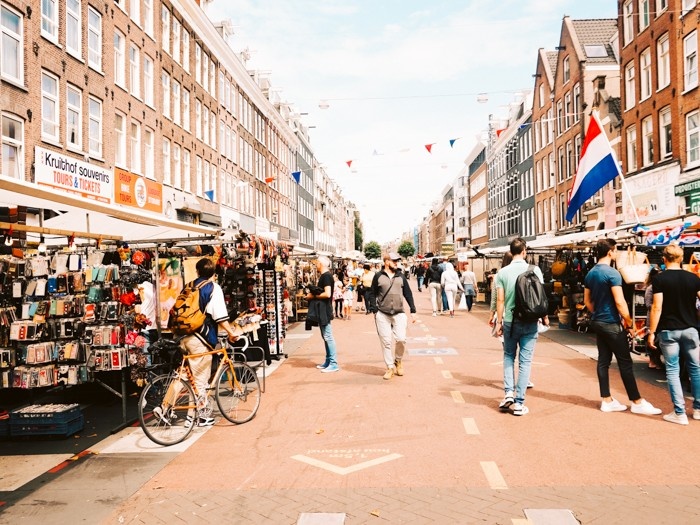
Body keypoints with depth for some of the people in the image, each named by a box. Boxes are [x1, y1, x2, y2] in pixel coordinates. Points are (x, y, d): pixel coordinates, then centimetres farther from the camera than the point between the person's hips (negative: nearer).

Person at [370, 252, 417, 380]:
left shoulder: (400, 276, 9)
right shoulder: (378, 276, 3)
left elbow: (408, 293, 12)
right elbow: (373, 294, 5)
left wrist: (413, 311, 8)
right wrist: (375, 310, -3)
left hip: (399, 314, 1)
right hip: (382, 314, -1)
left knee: (401, 339, -11)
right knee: (386, 342, 1)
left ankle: (398, 361, 16)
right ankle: (390, 367, 13)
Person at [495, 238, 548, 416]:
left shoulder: (503, 272, -4)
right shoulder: (535, 270, -4)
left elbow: (500, 300, -4)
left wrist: (499, 322, 4)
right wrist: (545, 316, 13)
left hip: (510, 321, 0)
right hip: (530, 322, 0)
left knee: (508, 357, 19)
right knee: (525, 361, 5)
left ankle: (508, 393, 6)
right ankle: (519, 403, 7)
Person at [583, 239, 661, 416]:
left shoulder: (590, 274, 8)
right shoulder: (612, 273, -16)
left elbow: (587, 301, 14)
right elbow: (620, 302, -19)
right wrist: (629, 322, -8)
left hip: (597, 322, 8)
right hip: (611, 324, -8)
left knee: (603, 360, 9)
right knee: (625, 362, -1)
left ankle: (607, 400, 13)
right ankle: (637, 402, 7)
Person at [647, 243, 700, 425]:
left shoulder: (659, 279, -8)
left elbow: (657, 308, -12)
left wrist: (652, 332, -7)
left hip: (668, 330, -3)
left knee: (672, 370, 3)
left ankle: (679, 413, 3)